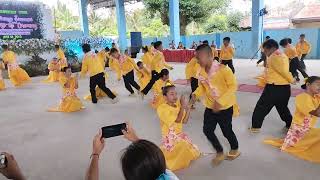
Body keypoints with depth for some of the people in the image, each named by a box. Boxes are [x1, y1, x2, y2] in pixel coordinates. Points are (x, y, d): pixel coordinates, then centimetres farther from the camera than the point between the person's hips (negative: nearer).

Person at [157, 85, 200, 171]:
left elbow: (184, 121, 2)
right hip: (169, 137, -7)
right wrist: (182, 106, -24)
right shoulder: (162, 108, -18)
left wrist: (188, 109, -9)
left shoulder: (178, 105, 1)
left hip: (180, 134, 7)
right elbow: (177, 120, -23)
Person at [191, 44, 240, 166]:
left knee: (226, 131, 9)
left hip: (225, 107, -6)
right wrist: (196, 94, -13)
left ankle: (235, 150, 41)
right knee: (207, 130, 5)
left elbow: (233, 86, -20)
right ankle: (220, 153, 27)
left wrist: (220, 101, -26)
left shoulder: (223, 69, -22)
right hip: (210, 107, 6)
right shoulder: (202, 72, -2)